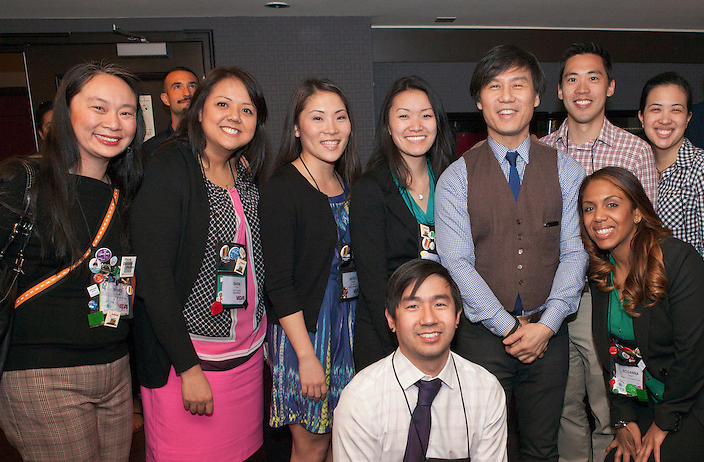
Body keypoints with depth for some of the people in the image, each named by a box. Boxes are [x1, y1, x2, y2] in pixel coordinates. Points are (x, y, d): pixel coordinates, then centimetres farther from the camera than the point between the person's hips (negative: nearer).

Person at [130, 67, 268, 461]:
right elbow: (153, 276, -17)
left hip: (248, 352, 6)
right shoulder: (170, 169, -14)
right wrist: (189, 369, -17)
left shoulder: (247, 174, 6)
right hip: (185, 357, -6)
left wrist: (265, 336, 10)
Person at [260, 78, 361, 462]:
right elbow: (278, 282, -17)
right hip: (301, 328, -6)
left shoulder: (347, 184, 7)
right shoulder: (281, 189, -14)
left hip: (348, 323, 6)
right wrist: (306, 355, -18)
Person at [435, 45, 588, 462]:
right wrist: (509, 326, -12)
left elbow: (575, 252, -1)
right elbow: (456, 263, -8)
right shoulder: (456, 179, -3)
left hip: (549, 332, 2)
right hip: (482, 333, -1)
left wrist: (546, 324, -11)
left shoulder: (567, 171, 4)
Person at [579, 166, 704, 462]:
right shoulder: (600, 274, 1)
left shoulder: (679, 259, -18)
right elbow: (610, 352, 5)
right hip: (644, 405, 5)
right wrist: (624, 419, -2)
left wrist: (664, 423, -13)